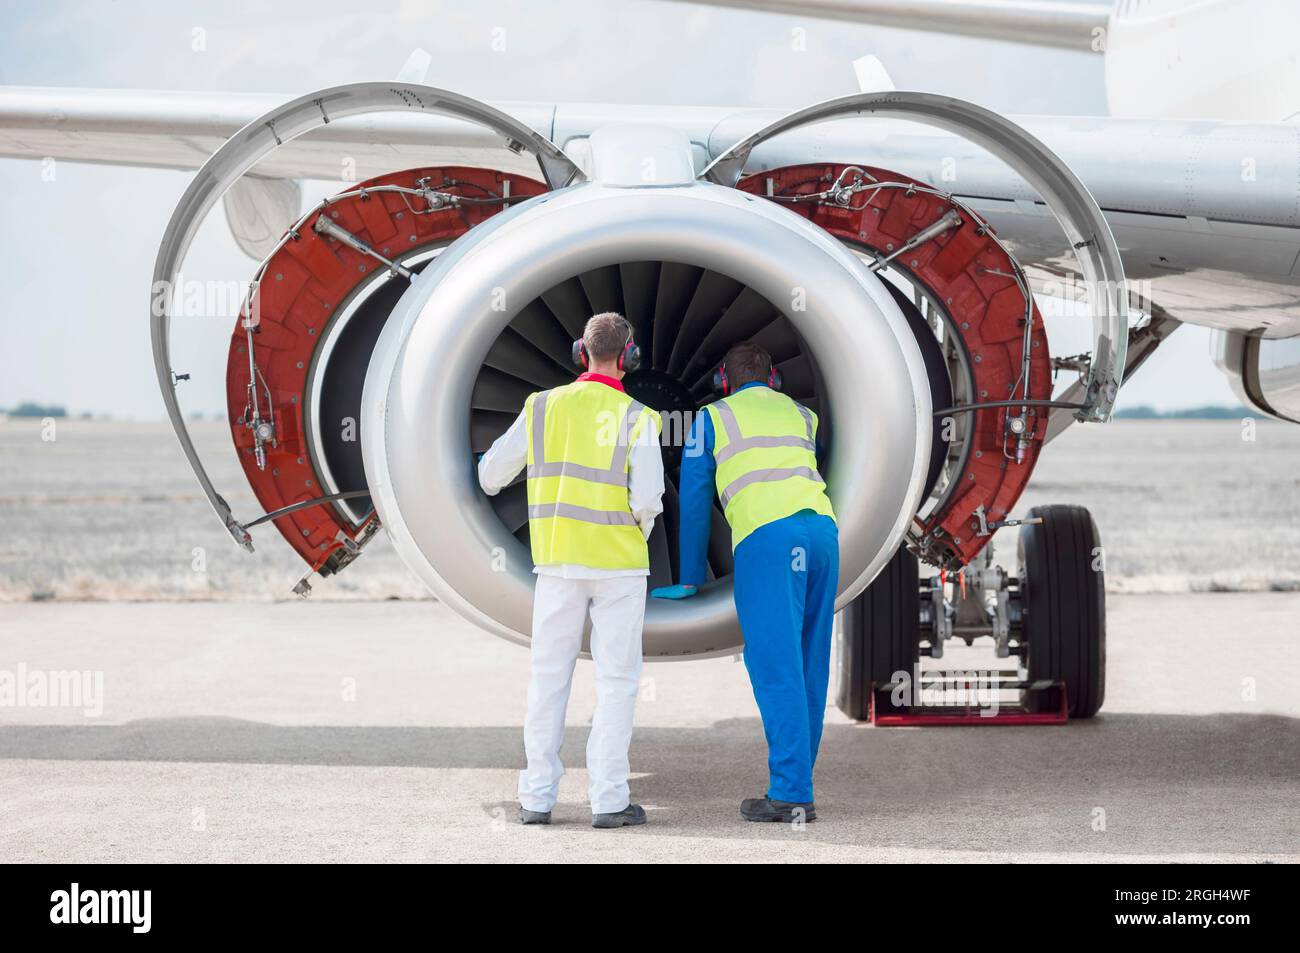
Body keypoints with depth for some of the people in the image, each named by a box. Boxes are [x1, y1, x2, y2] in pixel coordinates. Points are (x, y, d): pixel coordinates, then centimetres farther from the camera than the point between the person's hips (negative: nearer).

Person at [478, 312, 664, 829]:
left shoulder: (544, 407, 1)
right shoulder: (636, 419, -9)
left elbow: (491, 475, 7)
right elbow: (647, 499, -16)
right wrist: (640, 530, 8)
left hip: (559, 561, 3)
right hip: (618, 563, -3)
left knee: (549, 675, 9)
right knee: (617, 679, 2)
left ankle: (538, 796, 8)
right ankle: (608, 799, -3)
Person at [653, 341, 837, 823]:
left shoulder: (712, 418, 17)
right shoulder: (802, 417, 27)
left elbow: (694, 499, 20)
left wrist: (690, 579, 26)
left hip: (765, 535, -5)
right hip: (822, 528, 5)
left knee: (775, 667, -8)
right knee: (810, 666, 9)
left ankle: (791, 793, -15)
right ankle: (798, 784, 10)